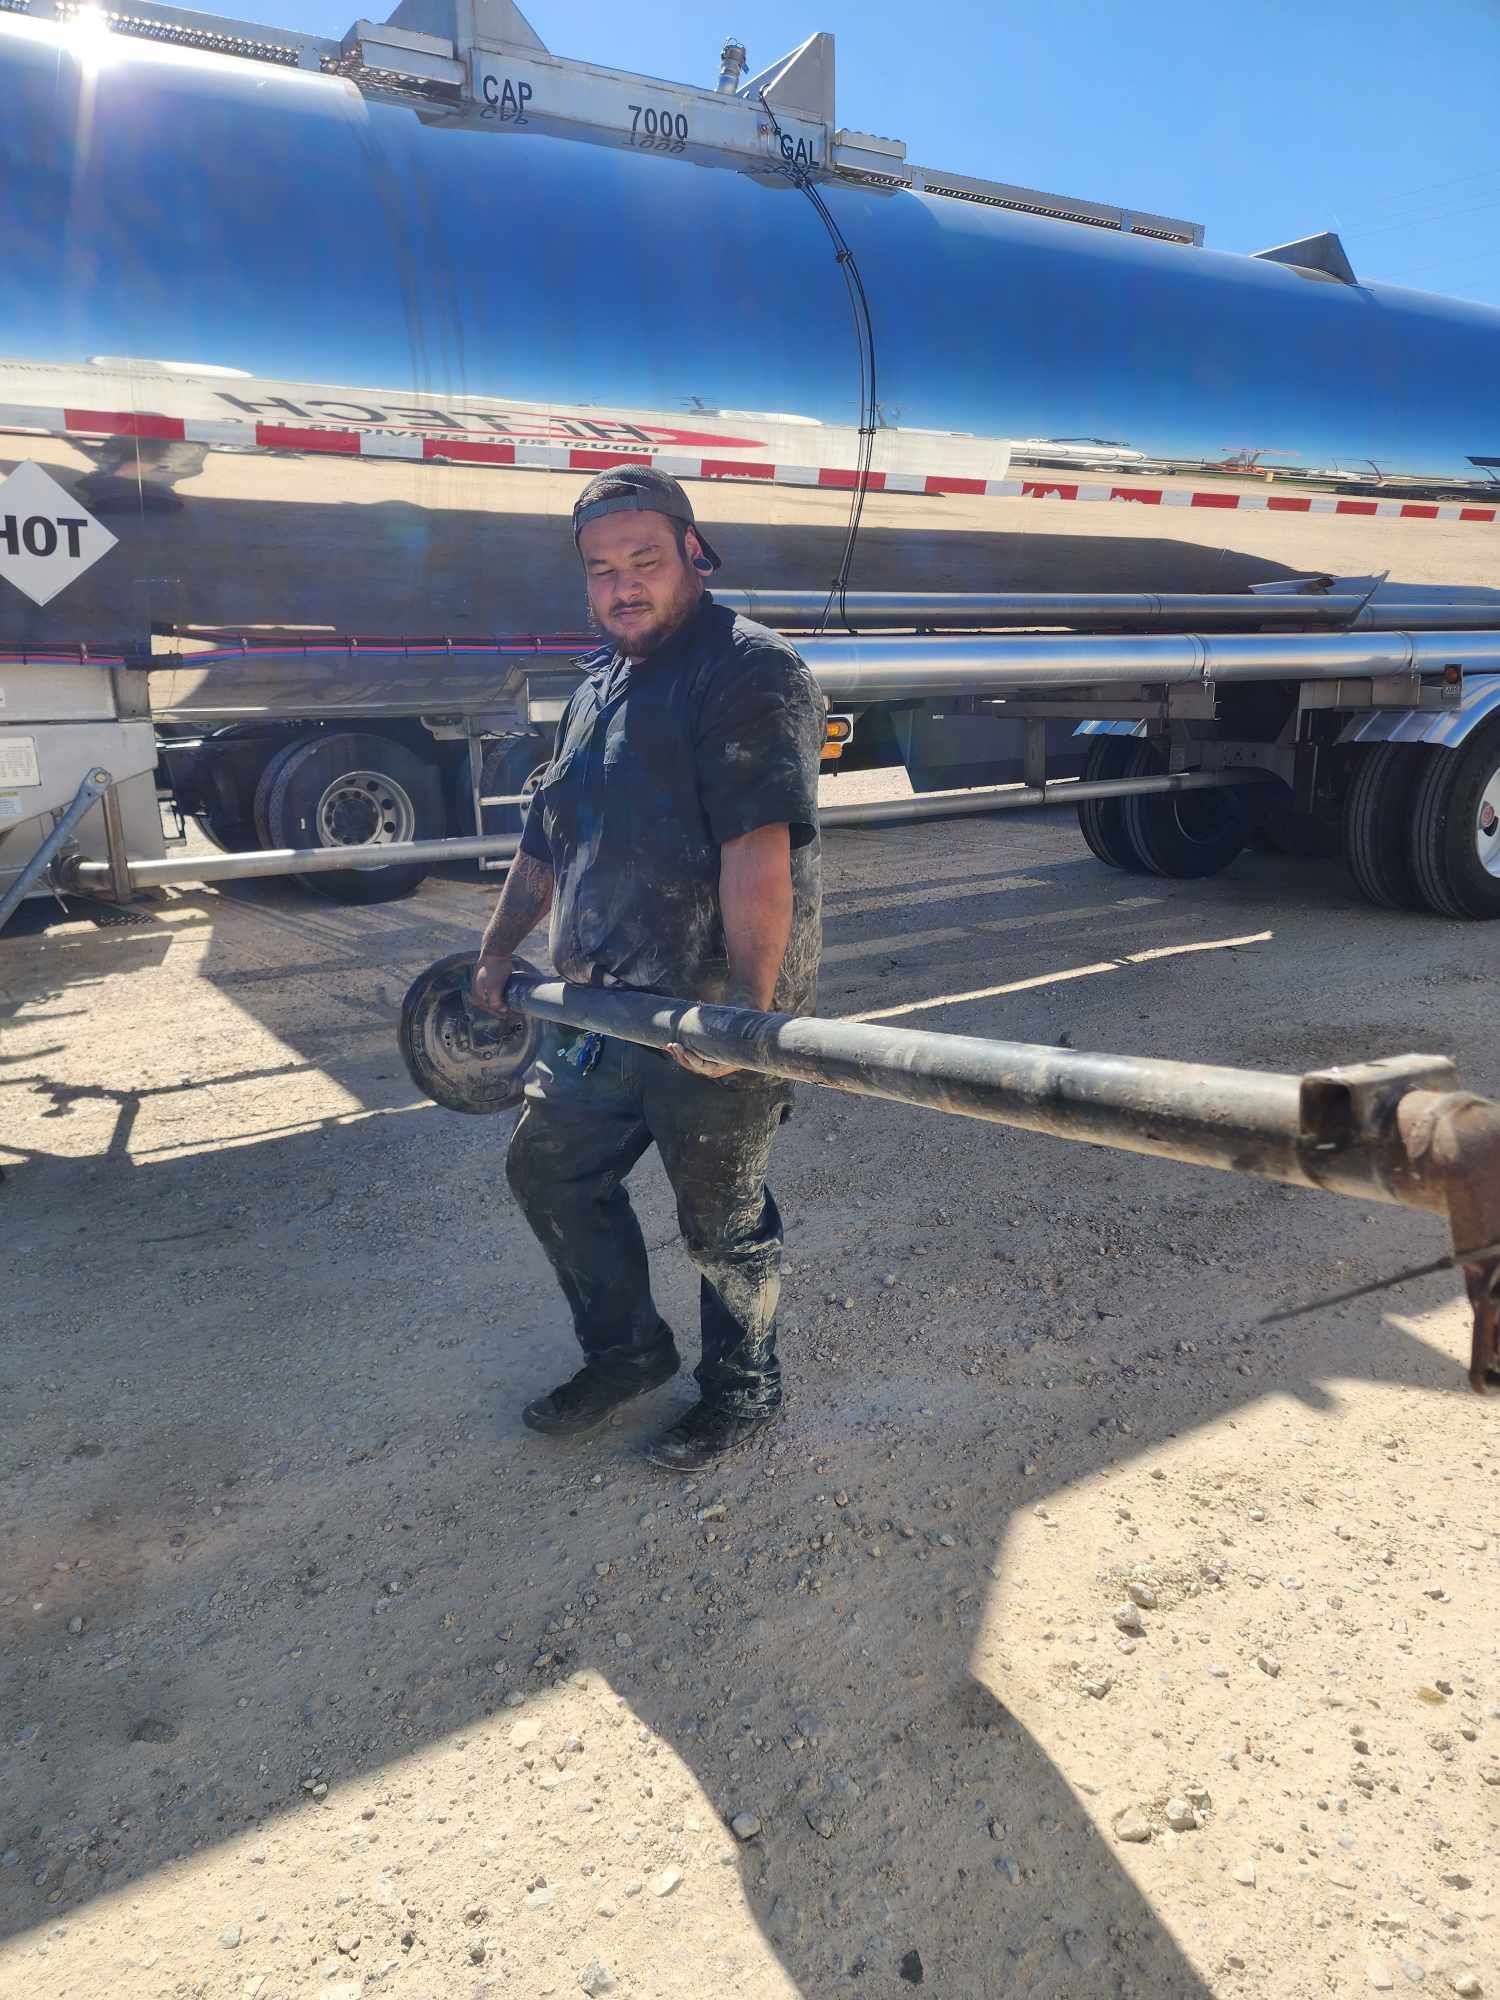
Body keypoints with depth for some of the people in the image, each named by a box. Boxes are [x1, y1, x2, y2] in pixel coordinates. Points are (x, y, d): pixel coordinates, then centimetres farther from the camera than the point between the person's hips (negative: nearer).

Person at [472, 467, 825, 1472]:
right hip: (601, 1006, 9)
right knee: (549, 1170, 19)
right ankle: (628, 1351, 41)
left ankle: (744, 1391, 34)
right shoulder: (599, 684, 15)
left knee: (722, 1220, 8)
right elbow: (548, 842, 22)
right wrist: (498, 953, 24)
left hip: (714, 1017, -8)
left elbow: (759, 848, -25)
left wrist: (748, 1000, -32)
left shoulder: (749, 670, -14)